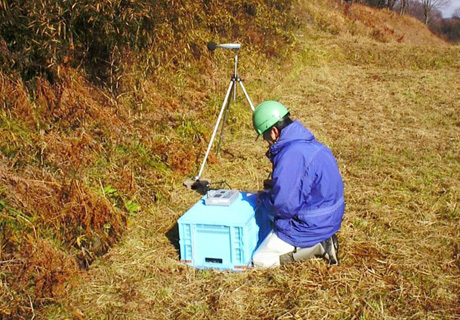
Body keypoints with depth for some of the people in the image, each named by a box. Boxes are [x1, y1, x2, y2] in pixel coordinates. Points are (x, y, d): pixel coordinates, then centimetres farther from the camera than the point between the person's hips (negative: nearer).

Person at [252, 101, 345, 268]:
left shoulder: (291, 156, -29)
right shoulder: (309, 143, 2)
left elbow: (284, 205, -26)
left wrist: (263, 199, -6)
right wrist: (270, 192, 10)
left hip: (311, 225, -9)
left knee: (260, 260, 2)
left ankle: (318, 246, -3)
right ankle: (322, 239, 12)